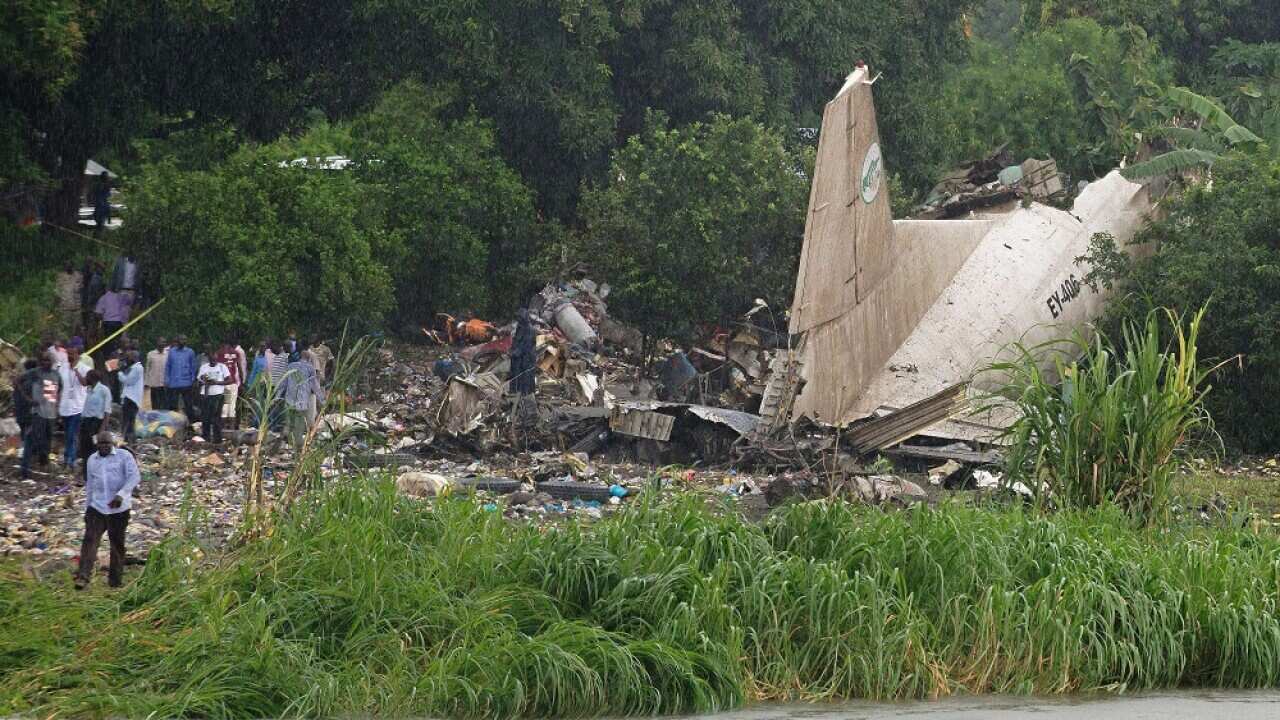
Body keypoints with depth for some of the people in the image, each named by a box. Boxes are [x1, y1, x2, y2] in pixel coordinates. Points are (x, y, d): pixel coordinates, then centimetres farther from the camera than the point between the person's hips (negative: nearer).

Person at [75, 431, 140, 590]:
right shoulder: (92, 460, 15)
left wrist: (121, 494, -25)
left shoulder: (124, 456, -1)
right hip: (96, 507, 3)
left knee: (117, 544, 3)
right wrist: (86, 509, 22)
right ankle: (83, 577, -22)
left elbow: (135, 476, -12)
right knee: (90, 539, -12)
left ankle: (115, 581, 14)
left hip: (119, 508, -3)